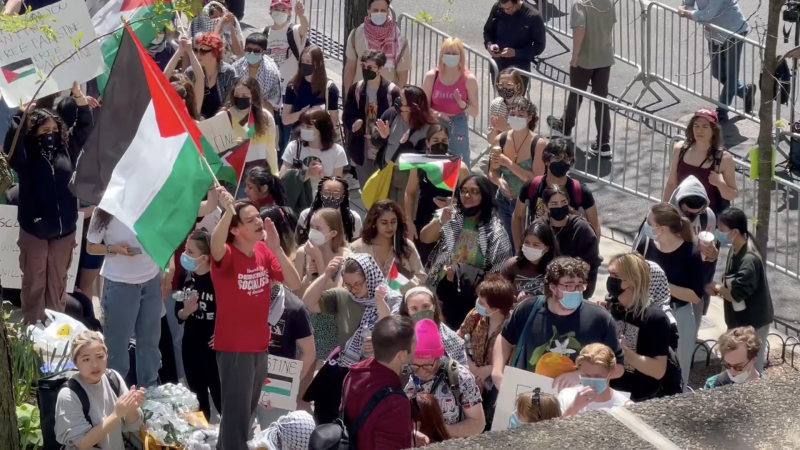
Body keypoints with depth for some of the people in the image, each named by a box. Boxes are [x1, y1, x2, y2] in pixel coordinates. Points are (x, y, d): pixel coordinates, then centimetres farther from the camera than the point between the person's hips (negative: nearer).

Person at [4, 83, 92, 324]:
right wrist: (24, 111, -30)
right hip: (34, 230, -3)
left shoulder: (66, 149, 5)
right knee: (34, 283, 6)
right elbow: (12, 140, -24)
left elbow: (85, 126, 5)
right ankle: (32, 329, 14)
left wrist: (78, 94, -7)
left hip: (64, 230, 3)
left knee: (58, 283, 14)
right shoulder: (26, 155, -5)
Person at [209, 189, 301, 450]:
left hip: (260, 345, 7)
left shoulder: (264, 252, 0)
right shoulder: (226, 255, -18)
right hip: (233, 347, -7)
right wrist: (228, 211, -58)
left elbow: (294, 284, -5)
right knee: (237, 413, -4)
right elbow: (216, 244, -42)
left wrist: (276, 249, -18)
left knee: (248, 410, 20)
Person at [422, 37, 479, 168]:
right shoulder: (431, 76, -5)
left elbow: (474, 112, -3)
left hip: (458, 128, -1)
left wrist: (461, 103, -22)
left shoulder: (469, 79, -7)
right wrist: (436, 114, -20)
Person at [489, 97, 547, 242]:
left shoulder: (539, 144, -18)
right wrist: (500, 181, -20)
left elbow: (536, 179, -22)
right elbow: (492, 173, 3)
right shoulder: (500, 140, -6)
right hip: (504, 202, 4)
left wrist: (508, 163, -27)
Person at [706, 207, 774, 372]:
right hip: (738, 321, 9)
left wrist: (716, 288, -13)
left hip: (752, 323, -9)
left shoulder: (749, 260, -29)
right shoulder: (735, 250, 0)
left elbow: (735, 295, -29)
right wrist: (720, 289, -6)